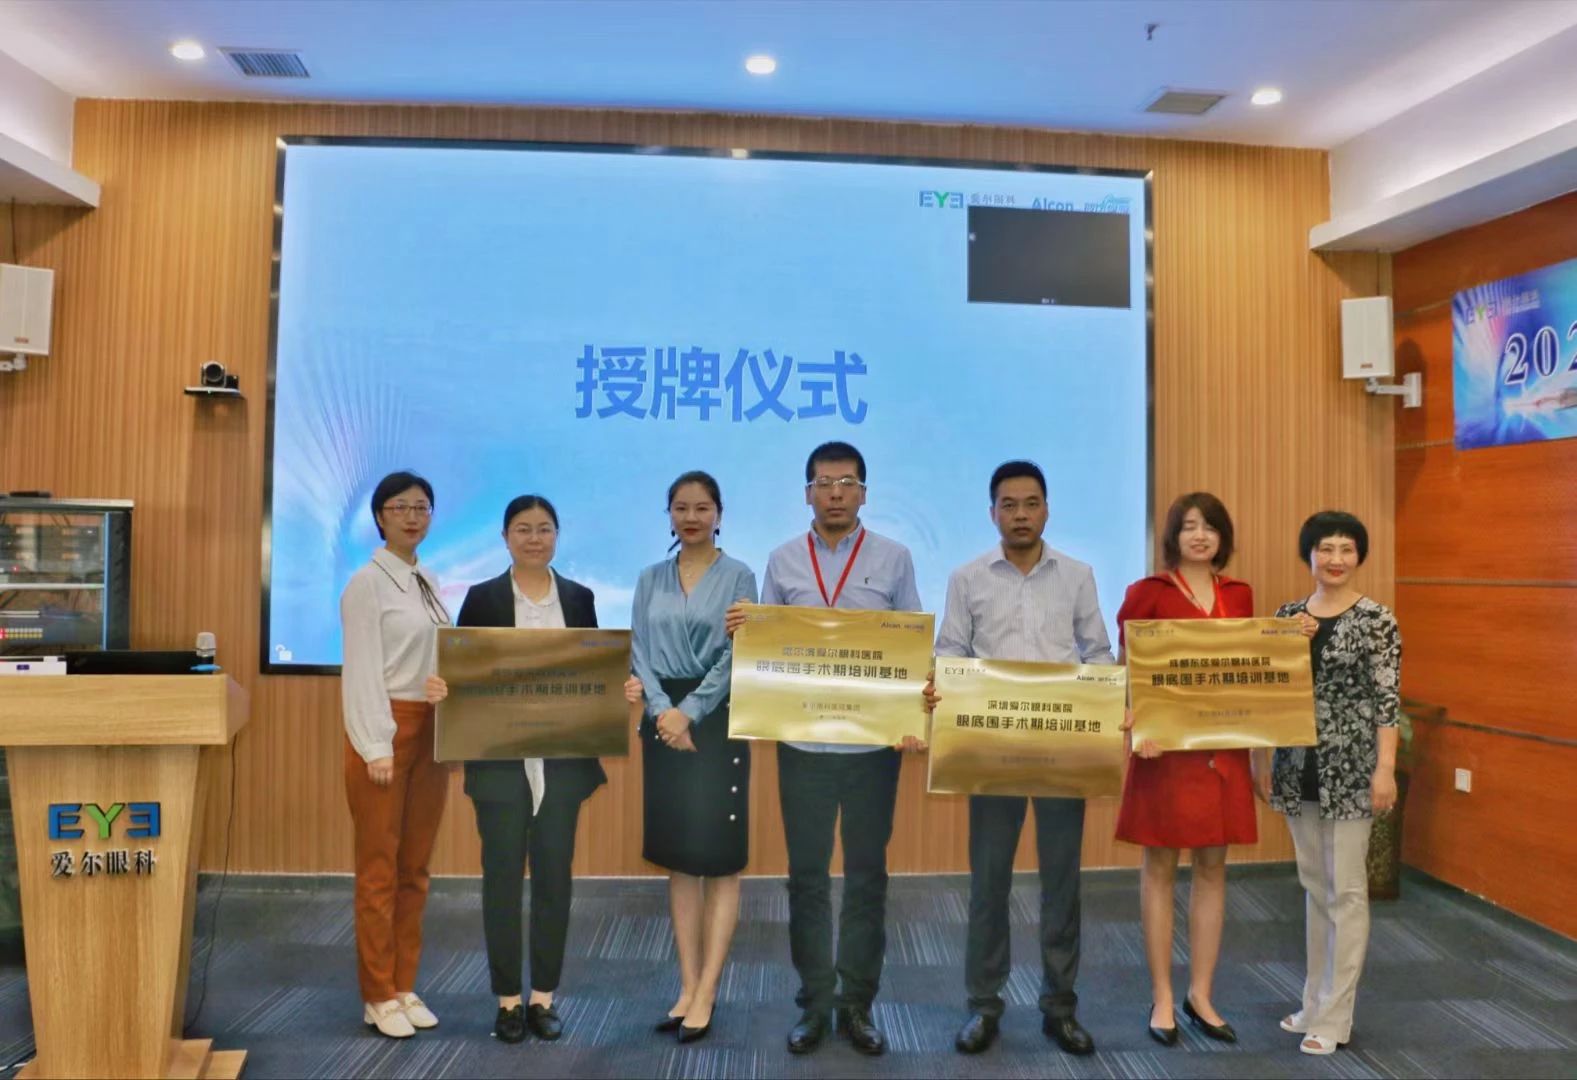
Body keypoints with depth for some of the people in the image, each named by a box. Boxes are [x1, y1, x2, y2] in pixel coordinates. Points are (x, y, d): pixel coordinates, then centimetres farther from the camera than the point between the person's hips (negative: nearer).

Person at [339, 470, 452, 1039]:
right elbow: (361, 668, -12)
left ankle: (404, 986, 22)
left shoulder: (429, 582, 13)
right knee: (379, 868, 3)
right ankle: (378, 996, 14)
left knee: (415, 868, 12)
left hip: (431, 731, 7)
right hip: (387, 728, -7)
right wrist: (376, 745, -17)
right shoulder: (367, 582, -7)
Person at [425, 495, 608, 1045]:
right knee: (503, 875, 5)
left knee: (554, 875, 8)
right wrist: (439, 688, -22)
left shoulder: (579, 597, 6)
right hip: (501, 760, -1)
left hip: (563, 761, 2)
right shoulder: (482, 597, 0)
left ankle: (544, 996, 22)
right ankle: (508, 999, 20)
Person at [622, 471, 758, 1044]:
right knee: (678, 858, 8)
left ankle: (706, 994, 6)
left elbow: (735, 656, -9)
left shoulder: (738, 577, -1)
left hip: (717, 722, -4)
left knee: (719, 858, -2)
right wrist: (662, 709, -13)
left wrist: (690, 713, -16)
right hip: (663, 723, 4)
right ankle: (688, 987, 17)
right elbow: (640, 651, 3)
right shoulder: (650, 579, 11)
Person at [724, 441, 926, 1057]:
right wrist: (741, 633, -13)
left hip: (873, 742, 0)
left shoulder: (893, 558, 3)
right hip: (803, 742, 1)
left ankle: (857, 1004, 22)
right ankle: (814, 1004, 22)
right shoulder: (782, 562, 6)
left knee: (867, 873, 9)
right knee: (807, 874, 8)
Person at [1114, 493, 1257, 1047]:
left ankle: (1201, 995, 23)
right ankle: (1161, 998, 15)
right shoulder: (1146, 593, -3)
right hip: (1166, 742, -4)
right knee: (1161, 865, 4)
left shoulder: (1239, 595, 11)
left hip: (1223, 744, 4)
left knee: (1212, 866, 10)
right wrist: (1137, 726, -20)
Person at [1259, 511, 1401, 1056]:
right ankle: (1315, 1002, 26)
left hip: (1350, 767, -5)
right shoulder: (1288, 615, 7)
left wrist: (1386, 769, -15)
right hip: (1298, 766, 5)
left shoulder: (1377, 619, -7)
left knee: (1347, 889, 2)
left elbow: (1387, 699, -10)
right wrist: (1264, 760, 9)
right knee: (1315, 886, 14)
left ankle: (1334, 1016, 11)